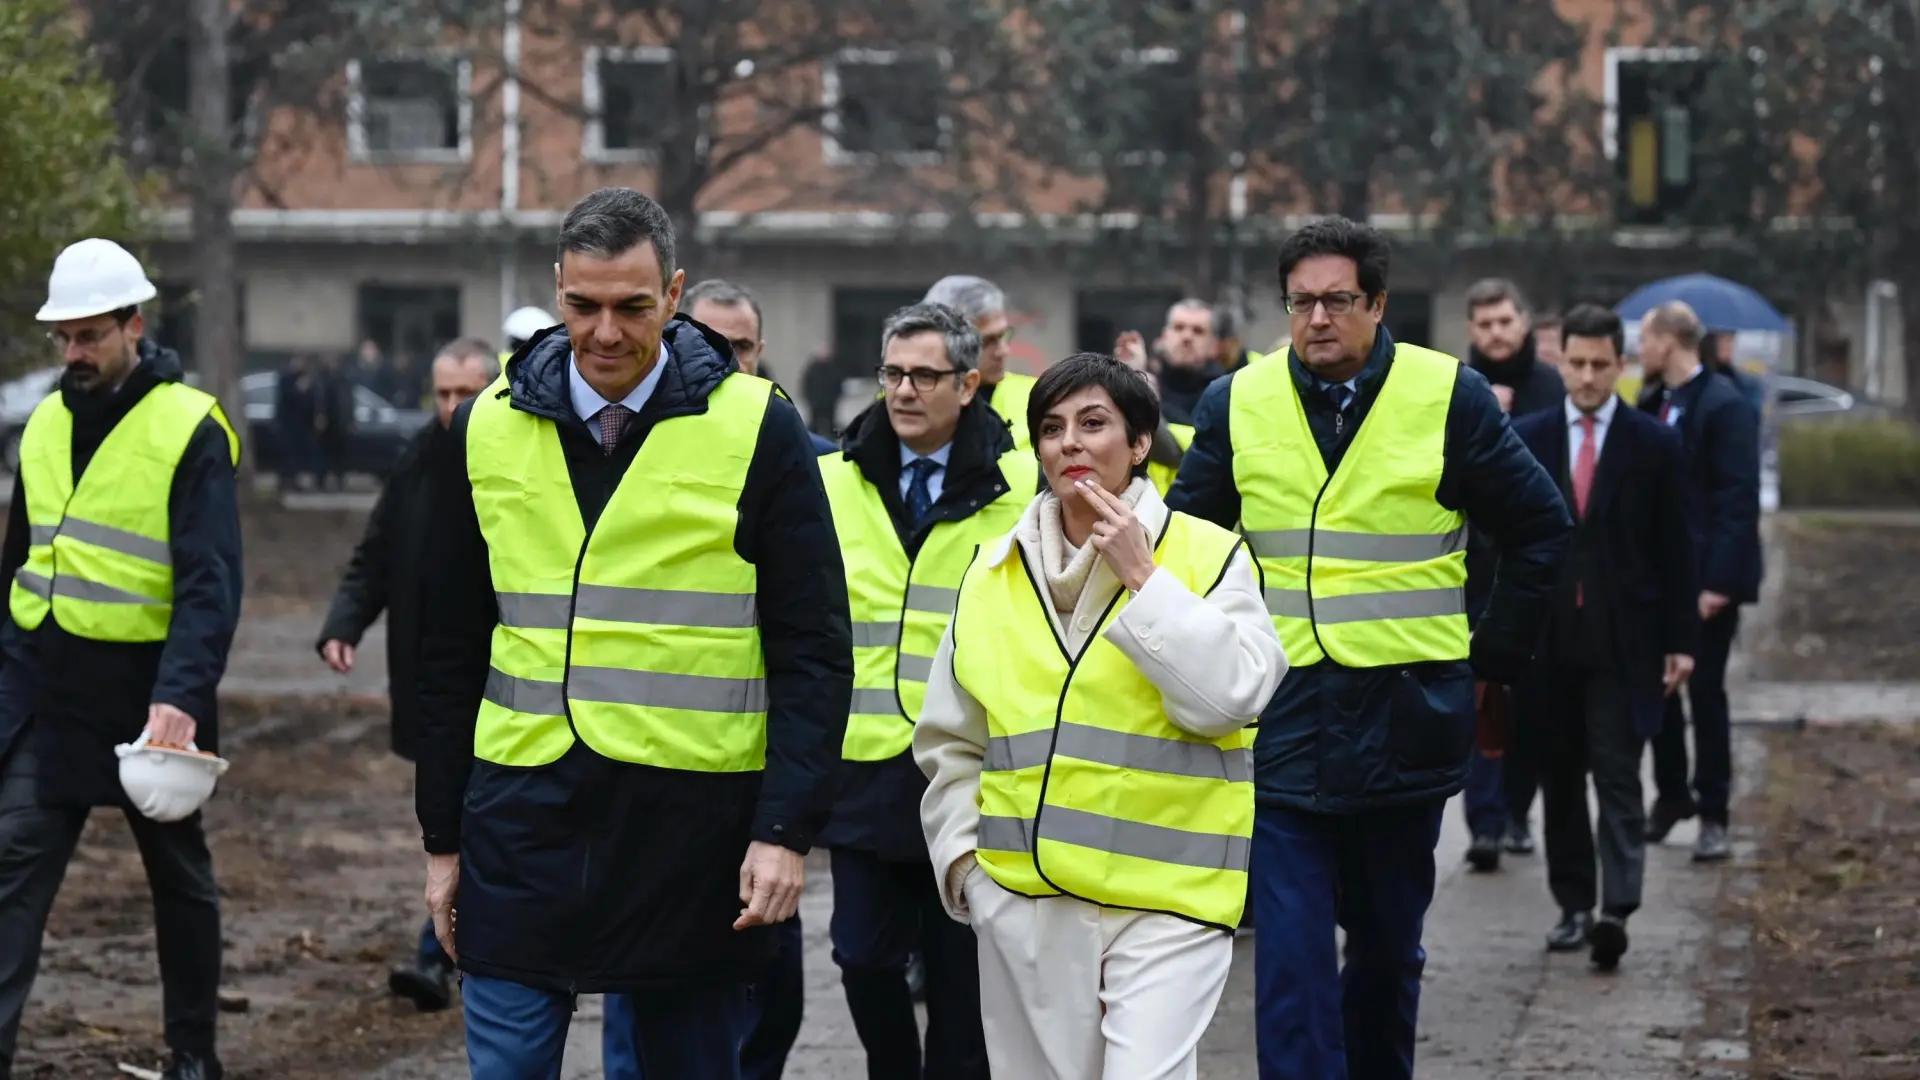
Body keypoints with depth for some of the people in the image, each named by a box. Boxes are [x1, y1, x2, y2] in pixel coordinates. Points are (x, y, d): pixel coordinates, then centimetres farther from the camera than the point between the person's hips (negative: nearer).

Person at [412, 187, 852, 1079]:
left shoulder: (758, 429, -3)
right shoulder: (488, 430, 6)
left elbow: (813, 653, -3)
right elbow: (452, 655, 13)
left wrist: (786, 830, -11)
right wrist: (442, 838, 11)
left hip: (693, 829, -2)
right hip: (523, 823, 2)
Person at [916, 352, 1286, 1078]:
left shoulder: (1208, 555, -1)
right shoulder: (993, 574, 9)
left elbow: (1233, 696, -15)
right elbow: (950, 741, 16)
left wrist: (1142, 579, -13)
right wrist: (962, 855, 5)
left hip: (1166, 900, -4)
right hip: (1022, 904, 4)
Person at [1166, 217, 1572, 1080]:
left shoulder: (1448, 397, -2)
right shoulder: (1236, 404, 2)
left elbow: (1540, 530, 7)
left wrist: (1494, 659, 4)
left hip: (1406, 717, 0)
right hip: (1281, 719, 0)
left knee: (1390, 944, 13)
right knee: (1290, 959, -9)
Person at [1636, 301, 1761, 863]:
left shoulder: (1724, 406, -13)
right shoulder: (1650, 403, 9)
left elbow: (1739, 499, -16)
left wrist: (1719, 582, -20)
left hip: (1704, 578, -7)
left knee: (1705, 692, -1)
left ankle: (1712, 816, 7)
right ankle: (1670, 795, 26)